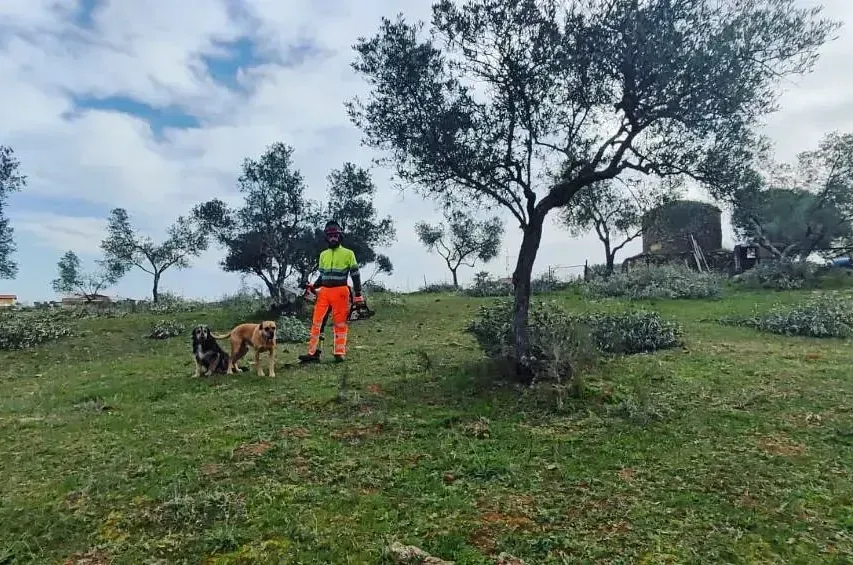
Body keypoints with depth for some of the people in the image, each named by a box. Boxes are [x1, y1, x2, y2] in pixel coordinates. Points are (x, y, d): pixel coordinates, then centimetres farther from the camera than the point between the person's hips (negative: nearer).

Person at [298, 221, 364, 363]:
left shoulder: (348, 253, 1)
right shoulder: (323, 255, 15)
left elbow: (355, 275, 0)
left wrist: (358, 295, -5)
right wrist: (313, 287, 3)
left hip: (340, 291, -4)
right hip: (324, 291, 4)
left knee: (340, 323, 2)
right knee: (316, 321, -2)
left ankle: (340, 353, 10)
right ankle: (313, 353, 1)